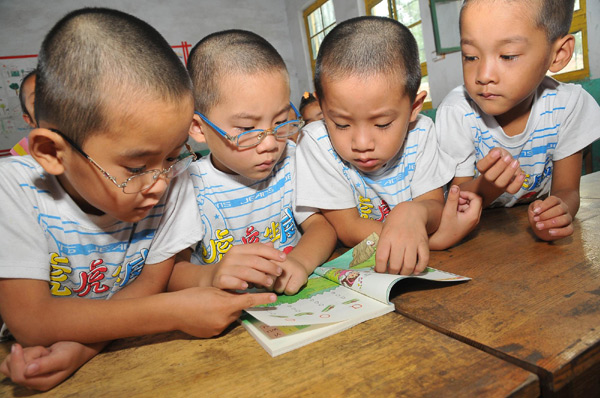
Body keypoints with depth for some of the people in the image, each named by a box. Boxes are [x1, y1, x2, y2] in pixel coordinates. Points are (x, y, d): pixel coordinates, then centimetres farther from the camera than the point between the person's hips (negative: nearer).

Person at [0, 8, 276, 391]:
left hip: (132, 354, 1)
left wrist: (84, 343, -24)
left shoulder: (170, 174, -15)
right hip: (35, 358, -1)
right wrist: (176, 311, -30)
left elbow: (154, 278, -8)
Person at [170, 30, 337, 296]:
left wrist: (300, 260, -24)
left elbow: (321, 225, -3)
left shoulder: (290, 161, -2)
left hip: (296, 300, 3)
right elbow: (168, 269, -15)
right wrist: (207, 276, -37)